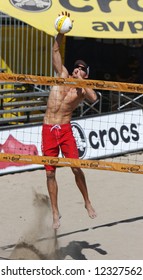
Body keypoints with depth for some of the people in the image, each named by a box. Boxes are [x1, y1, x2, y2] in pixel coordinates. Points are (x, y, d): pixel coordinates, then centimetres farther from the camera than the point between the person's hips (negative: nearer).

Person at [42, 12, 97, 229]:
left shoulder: (83, 89, 1)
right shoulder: (63, 75, 8)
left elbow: (94, 98, -23)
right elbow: (56, 51, 2)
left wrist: (80, 81, -19)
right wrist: (61, 32, -10)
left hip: (65, 130, -2)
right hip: (48, 130, 2)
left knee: (76, 168, -8)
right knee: (50, 173, 2)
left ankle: (87, 202, 14)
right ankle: (56, 213, 11)